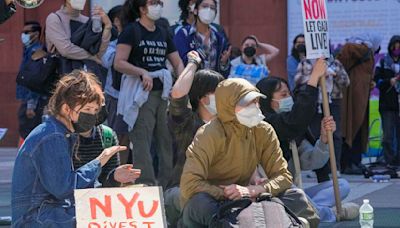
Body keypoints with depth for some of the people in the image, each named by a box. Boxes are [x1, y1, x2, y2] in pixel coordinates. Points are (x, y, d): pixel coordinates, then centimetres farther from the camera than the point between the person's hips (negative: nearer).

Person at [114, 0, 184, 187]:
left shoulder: (163, 34, 16)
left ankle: (167, 185, 12)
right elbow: (119, 63, -11)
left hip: (163, 93, 6)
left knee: (167, 140, 6)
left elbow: (178, 63, 17)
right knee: (142, 143, -8)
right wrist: (142, 72, -22)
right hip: (141, 93, -6)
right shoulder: (131, 31, -3)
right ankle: (146, 185, -7)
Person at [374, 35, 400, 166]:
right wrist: (389, 81, -12)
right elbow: (376, 80, 2)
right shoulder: (383, 62, 10)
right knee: (388, 135, -4)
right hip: (387, 104, -1)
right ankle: (389, 161, -1)